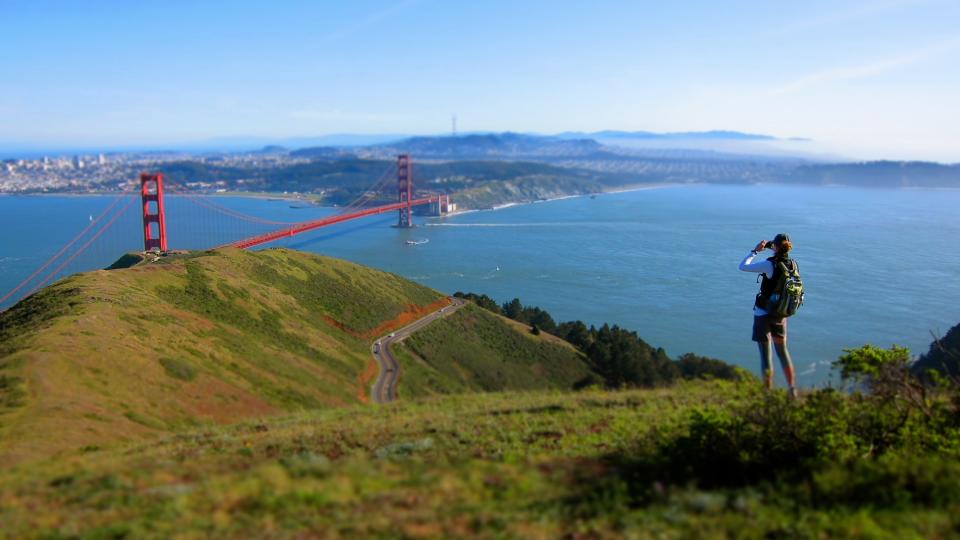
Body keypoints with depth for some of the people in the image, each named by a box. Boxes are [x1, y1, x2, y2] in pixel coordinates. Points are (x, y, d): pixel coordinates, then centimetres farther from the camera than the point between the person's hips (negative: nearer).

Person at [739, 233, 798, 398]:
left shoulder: (769, 264, -22)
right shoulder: (793, 264, -3)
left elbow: (743, 267, -14)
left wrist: (755, 251, -6)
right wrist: (774, 251, 11)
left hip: (763, 314, -5)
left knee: (766, 354, 4)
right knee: (783, 351, 20)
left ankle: (768, 392, 11)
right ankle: (793, 389, 23)